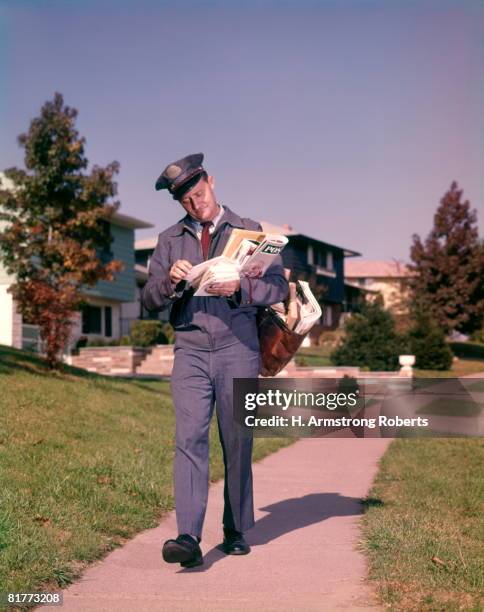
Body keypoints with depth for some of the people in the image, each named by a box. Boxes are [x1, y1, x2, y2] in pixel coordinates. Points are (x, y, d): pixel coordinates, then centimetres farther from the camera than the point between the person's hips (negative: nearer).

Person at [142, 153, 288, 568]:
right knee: (189, 439, -13)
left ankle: (236, 531, 17)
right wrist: (170, 280, -12)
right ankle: (189, 538, -18)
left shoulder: (250, 231, 9)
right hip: (190, 352, 1)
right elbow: (150, 300, 9)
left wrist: (239, 287, -17)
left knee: (238, 445, 4)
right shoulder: (170, 240, 14)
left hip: (238, 351, -1)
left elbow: (278, 287, 2)